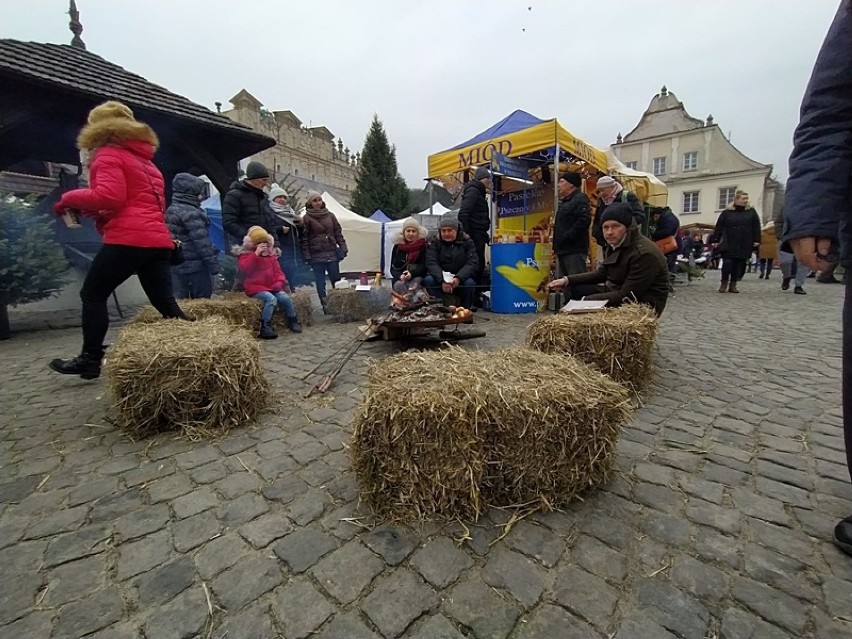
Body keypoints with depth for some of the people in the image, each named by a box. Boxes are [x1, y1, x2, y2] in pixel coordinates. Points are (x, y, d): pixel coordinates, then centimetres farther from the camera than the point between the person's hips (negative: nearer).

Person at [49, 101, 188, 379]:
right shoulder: (145, 160, 27)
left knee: (92, 294, 5)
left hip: (129, 239, -7)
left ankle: (90, 359, 10)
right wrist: (91, 211, 25)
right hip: (159, 240, 7)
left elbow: (109, 197, -14)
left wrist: (70, 198, 3)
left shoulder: (108, 155, 1)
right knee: (166, 303, 4)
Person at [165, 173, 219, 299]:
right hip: (195, 265, -8)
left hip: (176, 265, 9)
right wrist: (213, 262, -16)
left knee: (179, 300, 11)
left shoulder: (169, 211, 14)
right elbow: (201, 241, -18)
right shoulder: (191, 212, -13)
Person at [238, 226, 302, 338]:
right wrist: (256, 253, -24)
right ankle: (264, 328, -29)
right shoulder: (245, 254, 1)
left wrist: (280, 282, -6)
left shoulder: (270, 253, 15)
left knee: (285, 298, -17)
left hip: (271, 286, 5)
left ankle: (293, 321, 3)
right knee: (271, 299, -31)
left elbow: (277, 270, 14)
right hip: (255, 287, -5)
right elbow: (244, 268, -21)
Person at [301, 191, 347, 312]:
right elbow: (304, 238, -4)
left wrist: (343, 248, 4)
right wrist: (307, 256, -9)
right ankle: (325, 306, 7)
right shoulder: (307, 218, -1)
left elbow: (338, 233, 12)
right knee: (320, 282, 2)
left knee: (336, 279, 5)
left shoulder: (330, 215, 10)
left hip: (332, 253, 3)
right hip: (316, 255, -3)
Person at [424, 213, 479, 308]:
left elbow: (472, 263, -11)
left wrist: (458, 278, -30)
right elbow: (431, 263, -12)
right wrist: (442, 281, -31)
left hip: (461, 281, 0)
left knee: (470, 283, -31)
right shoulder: (435, 243, 3)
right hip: (440, 280, 1)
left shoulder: (467, 242, 3)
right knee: (428, 280, -28)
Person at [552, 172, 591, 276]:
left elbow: (584, 220, -22)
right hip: (563, 250, 10)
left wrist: (567, 236, -20)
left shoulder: (580, 199, -7)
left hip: (574, 250, -10)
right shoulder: (565, 201, 22)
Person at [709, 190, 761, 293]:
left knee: (739, 264, 3)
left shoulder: (751, 212, 10)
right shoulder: (726, 212, 4)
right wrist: (715, 240, -4)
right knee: (727, 263, -13)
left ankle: (733, 285, 11)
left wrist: (757, 240, 0)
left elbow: (756, 227, 7)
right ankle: (724, 283, 1)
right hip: (729, 244, -2)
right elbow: (718, 227, 1)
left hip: (745, 245, 2)